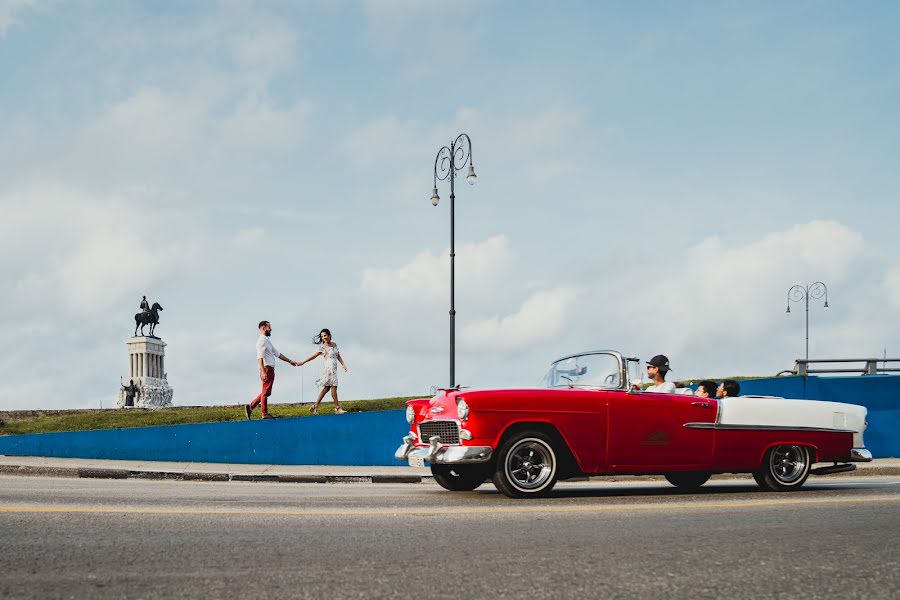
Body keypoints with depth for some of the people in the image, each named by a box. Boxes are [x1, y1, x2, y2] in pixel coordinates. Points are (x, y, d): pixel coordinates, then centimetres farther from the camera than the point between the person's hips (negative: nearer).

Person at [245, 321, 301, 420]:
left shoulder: (268, 341, 19)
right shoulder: (262, 341, -12)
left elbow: (277, 353, 25)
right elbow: (260, 357, -22)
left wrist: (290, 361, 25)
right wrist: (263, 372, -30)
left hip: (270, 369, 10)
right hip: (266, 369, -10)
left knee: (266, 392, 13)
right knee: (266, 392, -2)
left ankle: (250, 406, 15)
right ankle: (265, 414, 4)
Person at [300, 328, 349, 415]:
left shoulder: (334, 345, 13)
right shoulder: (323, 347, -5)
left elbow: (338, 356, 18)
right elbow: (314, 356, -4)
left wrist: (343, 365, 8)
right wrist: (303, 362, -7)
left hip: (334, 368, 7)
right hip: (328, 368, -7)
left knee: (326, 388, 7)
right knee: (334, 387, -7)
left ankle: (315, 407, 9)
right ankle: (337, 408, -3)